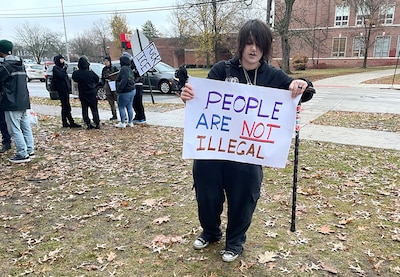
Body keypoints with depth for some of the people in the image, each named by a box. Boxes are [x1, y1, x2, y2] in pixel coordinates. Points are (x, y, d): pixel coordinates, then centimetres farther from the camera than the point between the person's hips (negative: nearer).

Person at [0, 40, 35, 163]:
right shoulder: (20, 64, 13)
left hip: (12, 103, -8)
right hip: (24, 102, 8)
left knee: (15, 130, -3)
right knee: (26, 127, 11)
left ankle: (23, 154, -2)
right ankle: (30, 151, 17)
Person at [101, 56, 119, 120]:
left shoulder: (114, 68, -2)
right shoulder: (104, 69, 12)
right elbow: (102, 78, 17)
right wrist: (103, 84, 6)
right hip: (107, 86, 5)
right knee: (111, 102, 6)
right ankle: (114, 115, 13)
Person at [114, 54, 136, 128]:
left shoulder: (124, 69, -18)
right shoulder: (129, 69, 10)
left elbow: (124, 81, -27)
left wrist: (119, 90, -22)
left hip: (125, 92, -9)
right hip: (132, 91, 9)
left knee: (121, 107, 4)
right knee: (129, 107, 14)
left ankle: (122, 123, 9)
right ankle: (130, 122, 21)